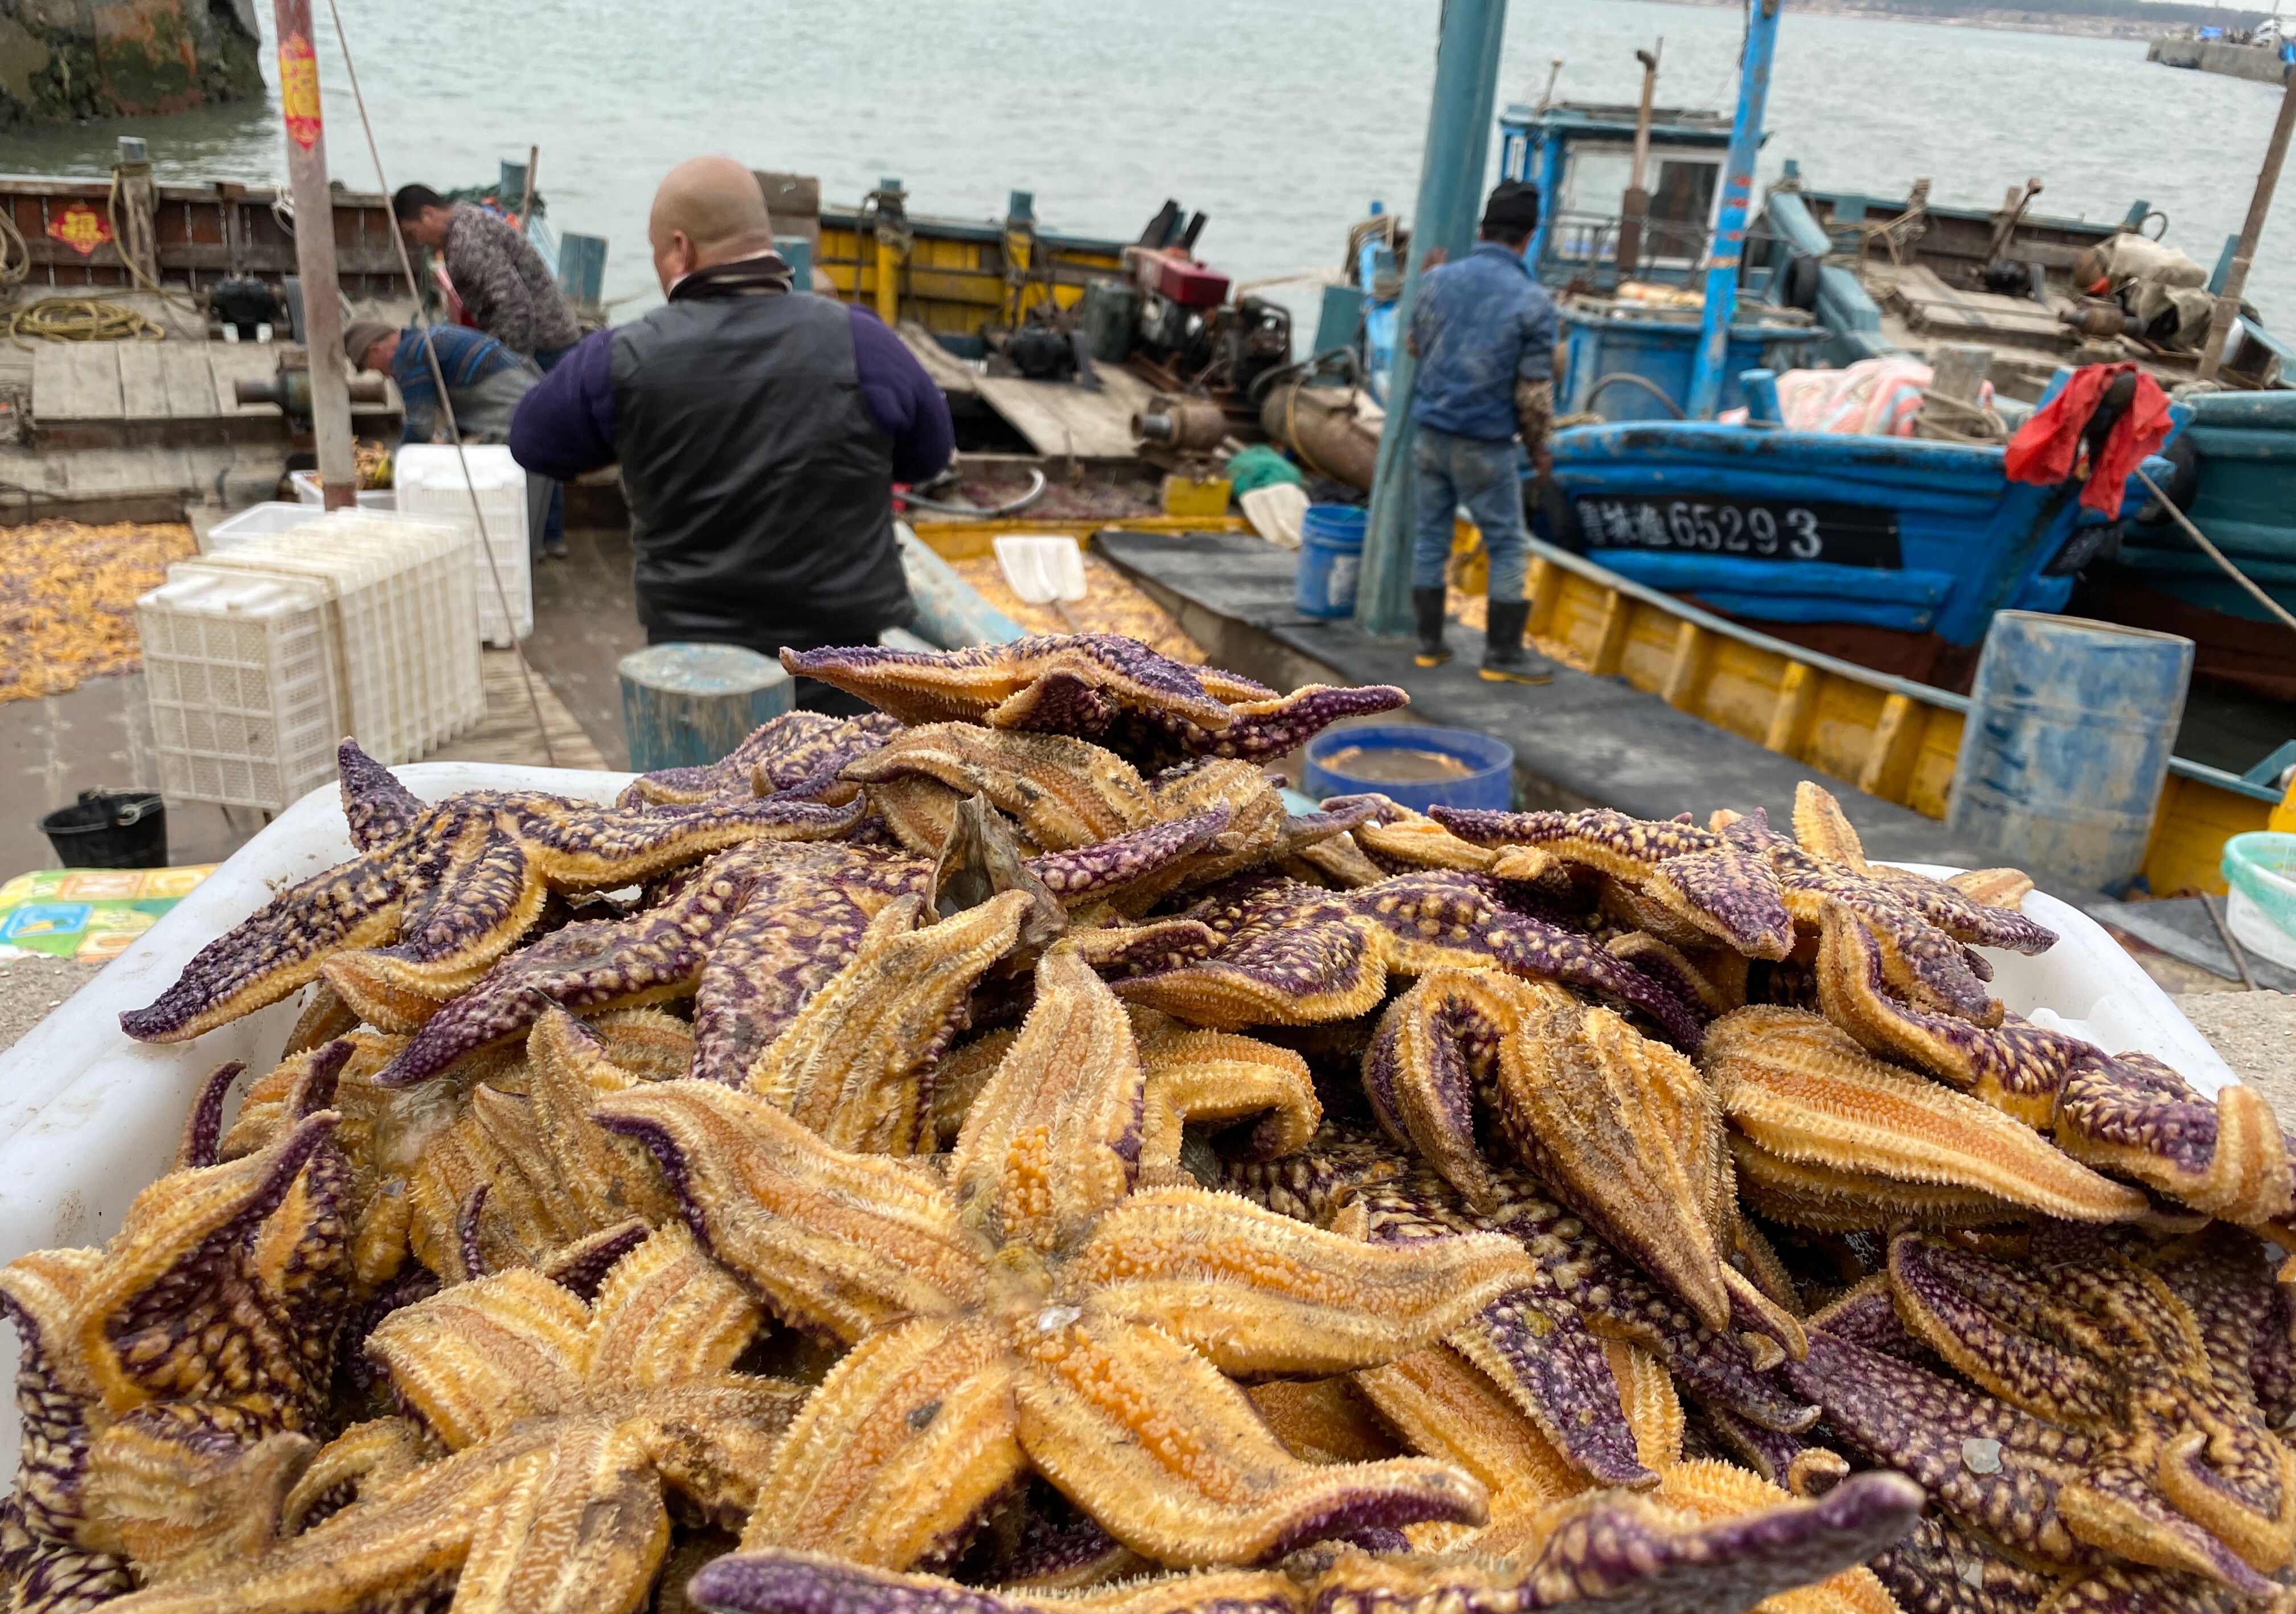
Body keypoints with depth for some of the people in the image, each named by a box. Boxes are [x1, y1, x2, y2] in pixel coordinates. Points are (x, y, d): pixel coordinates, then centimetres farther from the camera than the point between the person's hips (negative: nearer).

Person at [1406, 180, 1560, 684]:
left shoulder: (1437, 280, -1)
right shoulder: (1532, 300, -12)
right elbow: (1534, 391, -10)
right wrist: (1539, 447, 3)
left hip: (1432, 429, 5)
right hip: (1485, 443, -4)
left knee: (1431, 535, 14)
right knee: (1506, 546, 7)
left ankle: (1429, 643, 20)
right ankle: (1503, 654, 12)